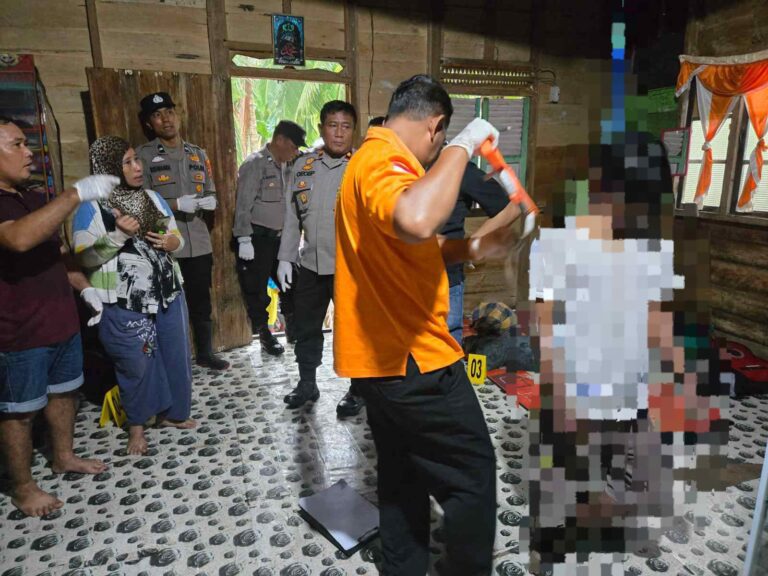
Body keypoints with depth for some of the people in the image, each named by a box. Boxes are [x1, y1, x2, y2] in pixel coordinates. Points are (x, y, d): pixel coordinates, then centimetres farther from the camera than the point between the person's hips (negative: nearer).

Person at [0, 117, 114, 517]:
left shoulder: (35, 199, 10)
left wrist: (84, 286, 14)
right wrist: (77, 193, -37)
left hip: (61, 319, 8)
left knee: (63, 391, 20)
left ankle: (64, 457, 40)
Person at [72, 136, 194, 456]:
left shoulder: (153, 197, 7)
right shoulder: (91, 208, -9)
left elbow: (178, 238, 13)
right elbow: (85, 258, -14)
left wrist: (169, 242, -9)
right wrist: (118, 235, -27)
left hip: (168, 296, 5)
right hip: (125, 306, -5)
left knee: (175, 356, 14)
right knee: (135, 365, 8)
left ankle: (171, 412, 36)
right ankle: (136, 425, 29)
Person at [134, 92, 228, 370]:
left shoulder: (198, 154, 14)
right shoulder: (143, 155, -1)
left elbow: (210, 193, 17)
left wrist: (210, 202, -6)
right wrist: (175, 204, -20)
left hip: (198, 244, 4)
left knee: (201, 302, 14)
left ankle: (205, 353, 30)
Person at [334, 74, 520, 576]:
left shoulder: (373, 158, 17)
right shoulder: (384, 160, -18)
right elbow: (415, 222, -42)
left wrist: (470, 250, 12)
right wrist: (463, 147, -27)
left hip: (383, 356, 10)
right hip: (412, 357, -10)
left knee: (404, 476, 22)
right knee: (473, 473, 8)